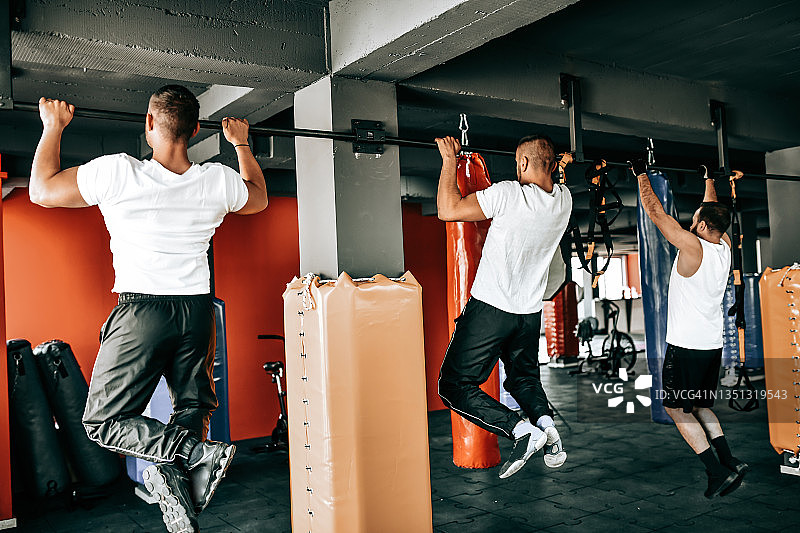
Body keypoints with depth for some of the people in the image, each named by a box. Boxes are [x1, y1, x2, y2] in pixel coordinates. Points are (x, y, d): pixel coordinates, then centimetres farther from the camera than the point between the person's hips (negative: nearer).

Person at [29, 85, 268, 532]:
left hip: (142, 312, -4)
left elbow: (42, 189, 3)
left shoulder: (118, 173, -13)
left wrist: (54, 126, 14)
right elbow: (259, 198, 21)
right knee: (193, 407, 18)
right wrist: (242, 143, 31)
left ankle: (196, 452, -13)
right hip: (198, 311, 4)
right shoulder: (219, 181, -3)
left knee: (103, 422, 7)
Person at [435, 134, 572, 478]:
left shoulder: (508, 195, -20)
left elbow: (448, 209, -14)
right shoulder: (564, 200, 0)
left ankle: (522, 431, -11)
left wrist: (449, 159, -5)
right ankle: (545, 423, 1)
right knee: (524, 377, 29)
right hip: (531, 313, 7)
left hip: (491, 309, -7)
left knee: (454, 386, 2)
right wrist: (557, 164, 38)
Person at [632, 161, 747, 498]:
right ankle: (728, 461, 9)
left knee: (676, 408, 4)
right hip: (713, 345, 8)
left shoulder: (692, 245, -17)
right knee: (698, 406, 20)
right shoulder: (724, 246, 3)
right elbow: (712, 211, 21)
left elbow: (655, 213, -12)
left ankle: (717, 470, -2)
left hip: (685, 347, -7)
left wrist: (642, 174, -2)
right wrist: (709, 178, 34)